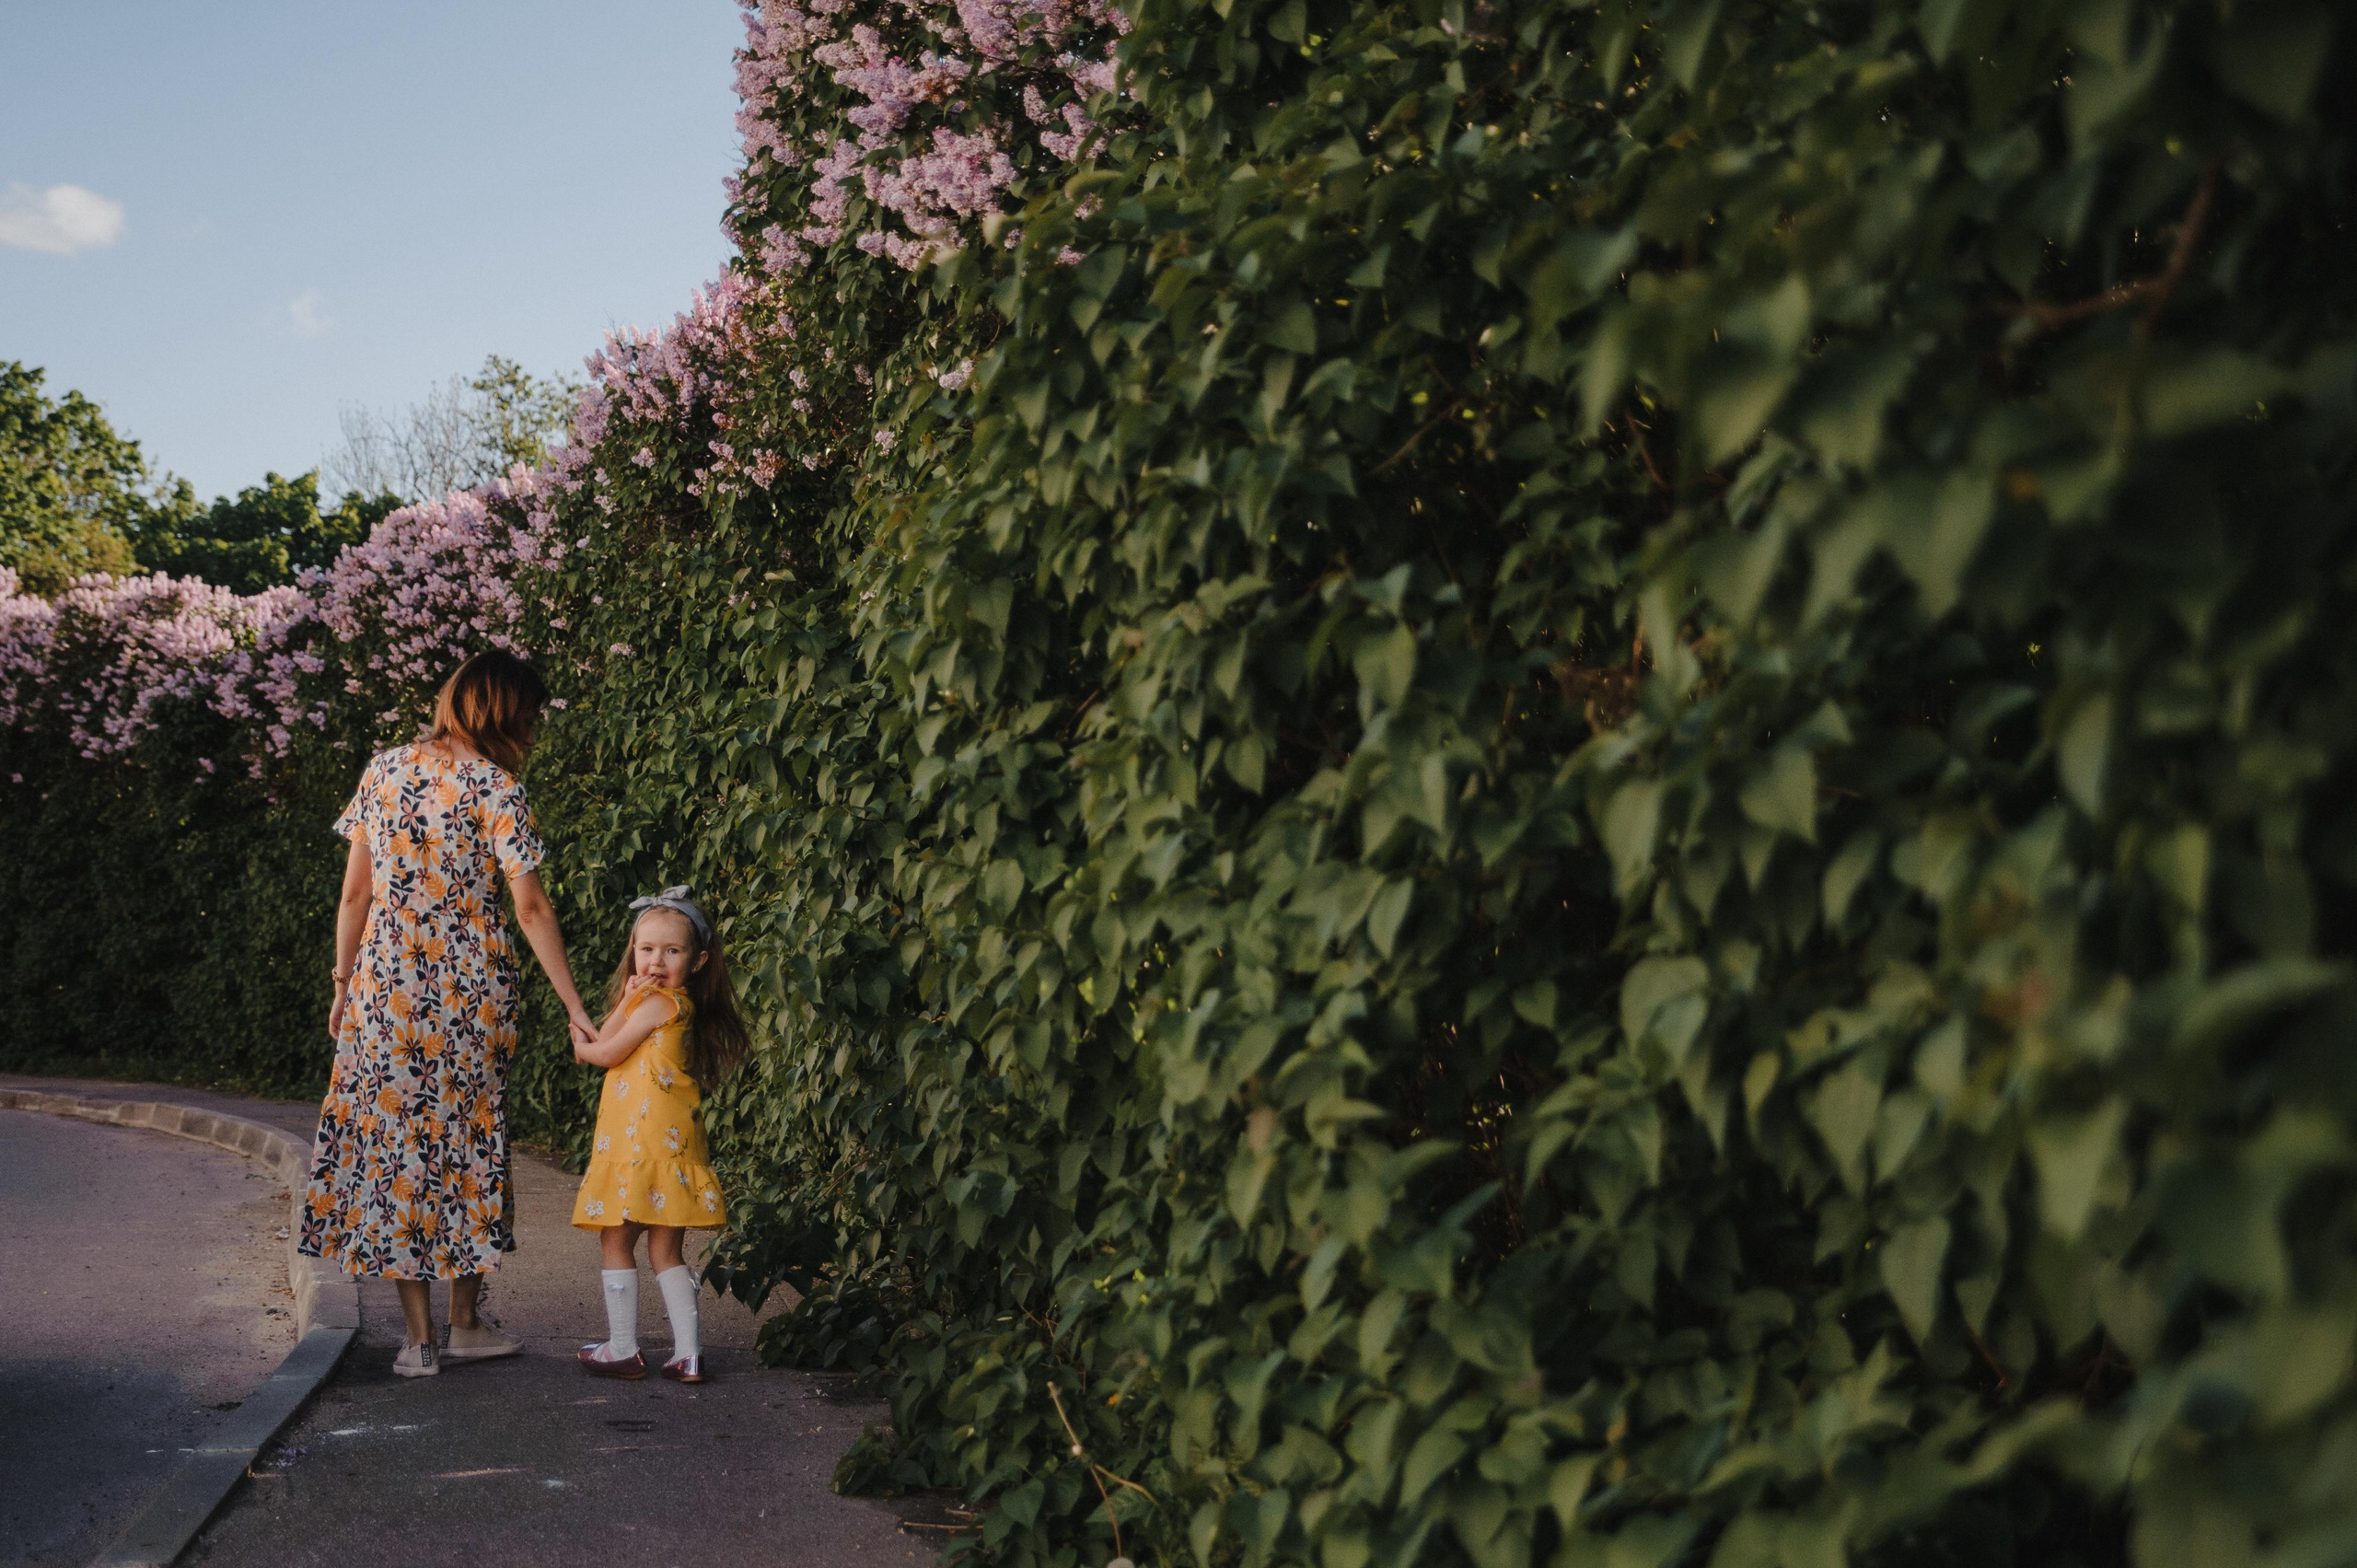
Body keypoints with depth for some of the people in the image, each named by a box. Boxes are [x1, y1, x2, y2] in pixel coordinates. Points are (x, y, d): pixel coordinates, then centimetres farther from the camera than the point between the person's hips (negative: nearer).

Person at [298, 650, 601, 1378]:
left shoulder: (383, 769, 5)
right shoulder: (493, 787, -8)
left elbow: (355, 893, 7)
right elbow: (531, 910, -10)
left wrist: (343, 983, 15)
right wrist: (575, 1007, -6)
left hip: (385, 986, 3)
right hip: (468, 988, -3)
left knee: (395, 1136, 7)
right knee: (465, 1139, 11)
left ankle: (419, 1337, 8)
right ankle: (464, 1323, 20)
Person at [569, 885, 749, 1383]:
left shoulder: (663, 1002, -11)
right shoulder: (648, 1002, 18)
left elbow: (606, 1053, -6)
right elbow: (601, 1044, 7)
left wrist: (583, 1048, 16)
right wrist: (626, 1002, -6)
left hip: (648, 1141, -9)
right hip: (634, 1141, 9)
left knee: (616, 1241, 2)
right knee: (665, 1249, 9)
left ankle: (623, 1349, 8)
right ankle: (688, 1353, 8)